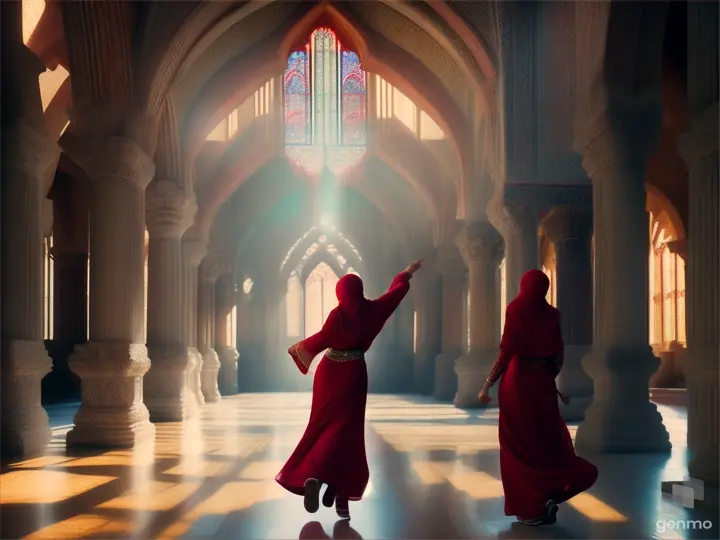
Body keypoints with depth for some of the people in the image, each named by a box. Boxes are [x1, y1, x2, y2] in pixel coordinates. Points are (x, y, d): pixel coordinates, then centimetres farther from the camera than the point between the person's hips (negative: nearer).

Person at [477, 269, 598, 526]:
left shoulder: (516, 309, -8)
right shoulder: (551, 314, 2)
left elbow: (506, 352, -13)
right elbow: (558, 355, 3)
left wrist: (488, 384, -7)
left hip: (517, 382, -3)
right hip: (543, 383, 3)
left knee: (518, 445, 7)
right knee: (545, 440, 17)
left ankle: (529, 507, 8)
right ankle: (549, 496, -1)